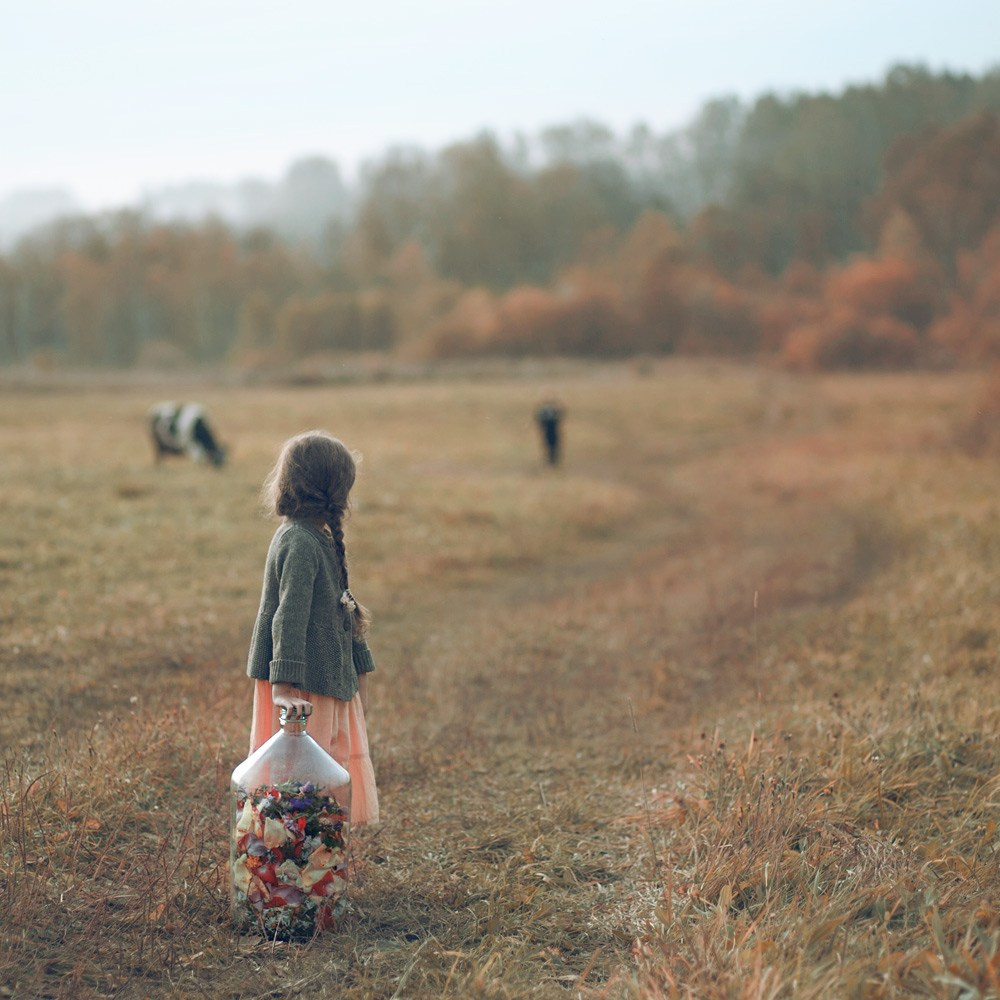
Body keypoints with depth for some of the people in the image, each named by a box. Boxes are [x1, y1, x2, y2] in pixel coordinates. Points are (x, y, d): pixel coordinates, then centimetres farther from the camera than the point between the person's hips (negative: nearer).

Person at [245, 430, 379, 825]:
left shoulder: (320, 537, 13)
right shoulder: (300, 543, -18)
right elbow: (289, 618, -26)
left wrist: (359, 671, 25)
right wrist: (284, 687, -32)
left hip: (330, 684, 10)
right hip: (302, 689, -10)